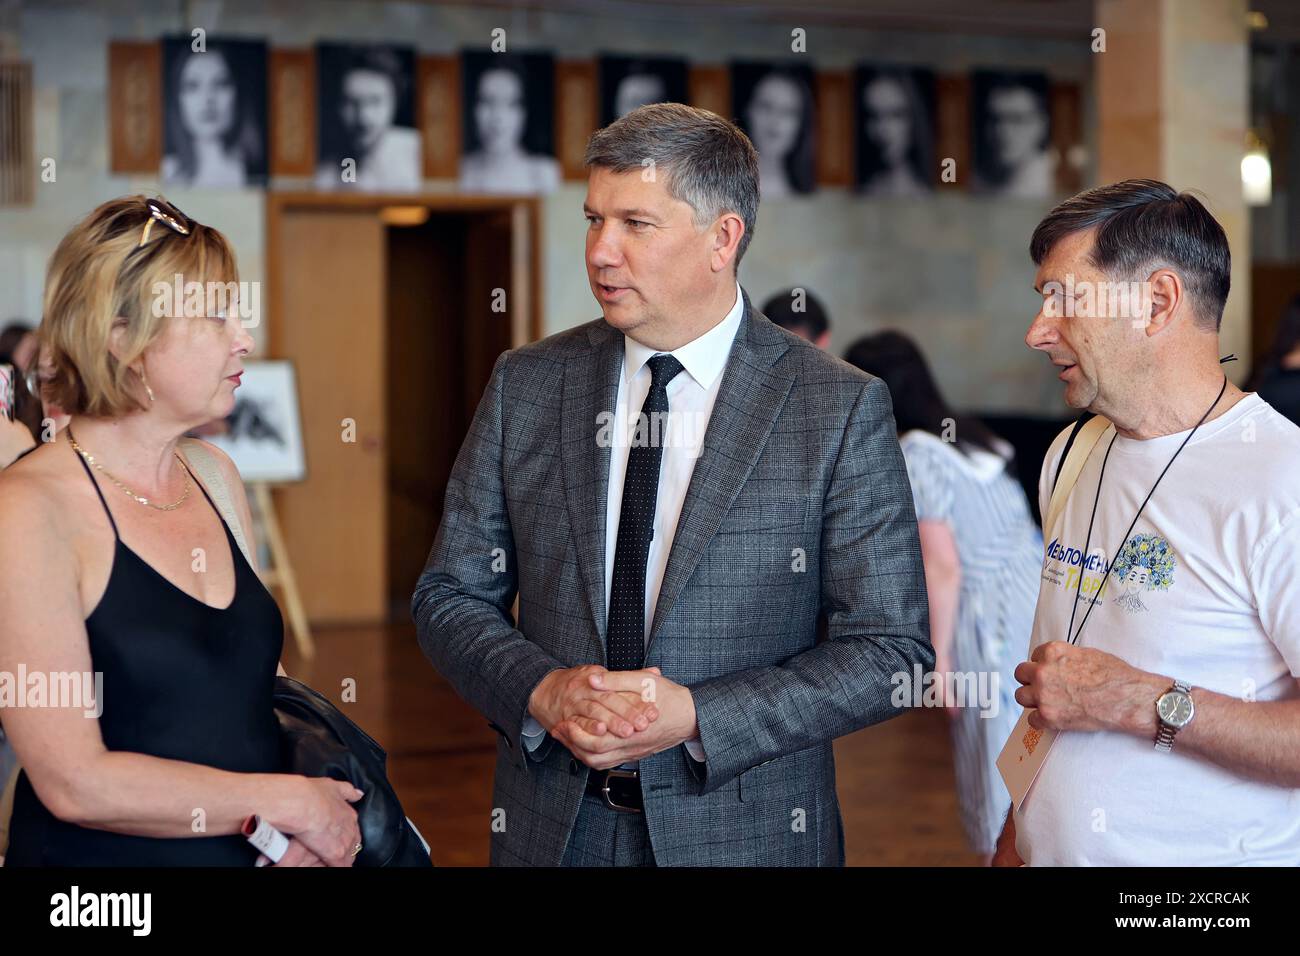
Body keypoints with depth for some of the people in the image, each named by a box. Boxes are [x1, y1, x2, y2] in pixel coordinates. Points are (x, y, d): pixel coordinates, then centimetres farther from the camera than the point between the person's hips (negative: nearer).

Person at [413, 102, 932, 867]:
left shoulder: (842, 410, -8)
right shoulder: (526, 386, 1)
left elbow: (893, 651, -10)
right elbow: (451, 595, 5)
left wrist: (697, 718, -19)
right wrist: (542, 691, -14)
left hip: (745, 832, -2)